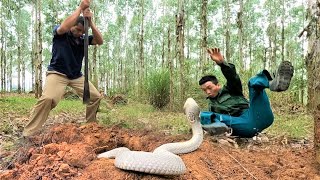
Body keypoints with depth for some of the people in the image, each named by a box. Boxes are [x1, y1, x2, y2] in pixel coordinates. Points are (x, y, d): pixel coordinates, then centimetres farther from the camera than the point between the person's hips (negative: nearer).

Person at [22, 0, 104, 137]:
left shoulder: (83, 39, 5)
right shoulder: (59, 33, -5)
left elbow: (100, 41, -10)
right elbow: (64, 27, -29)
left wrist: (90, 22, -21)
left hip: (77, 76, 6)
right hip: (57, 73, -5)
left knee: (96, 96, 1)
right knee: (48, 98, -30)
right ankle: (27, 134, -22)